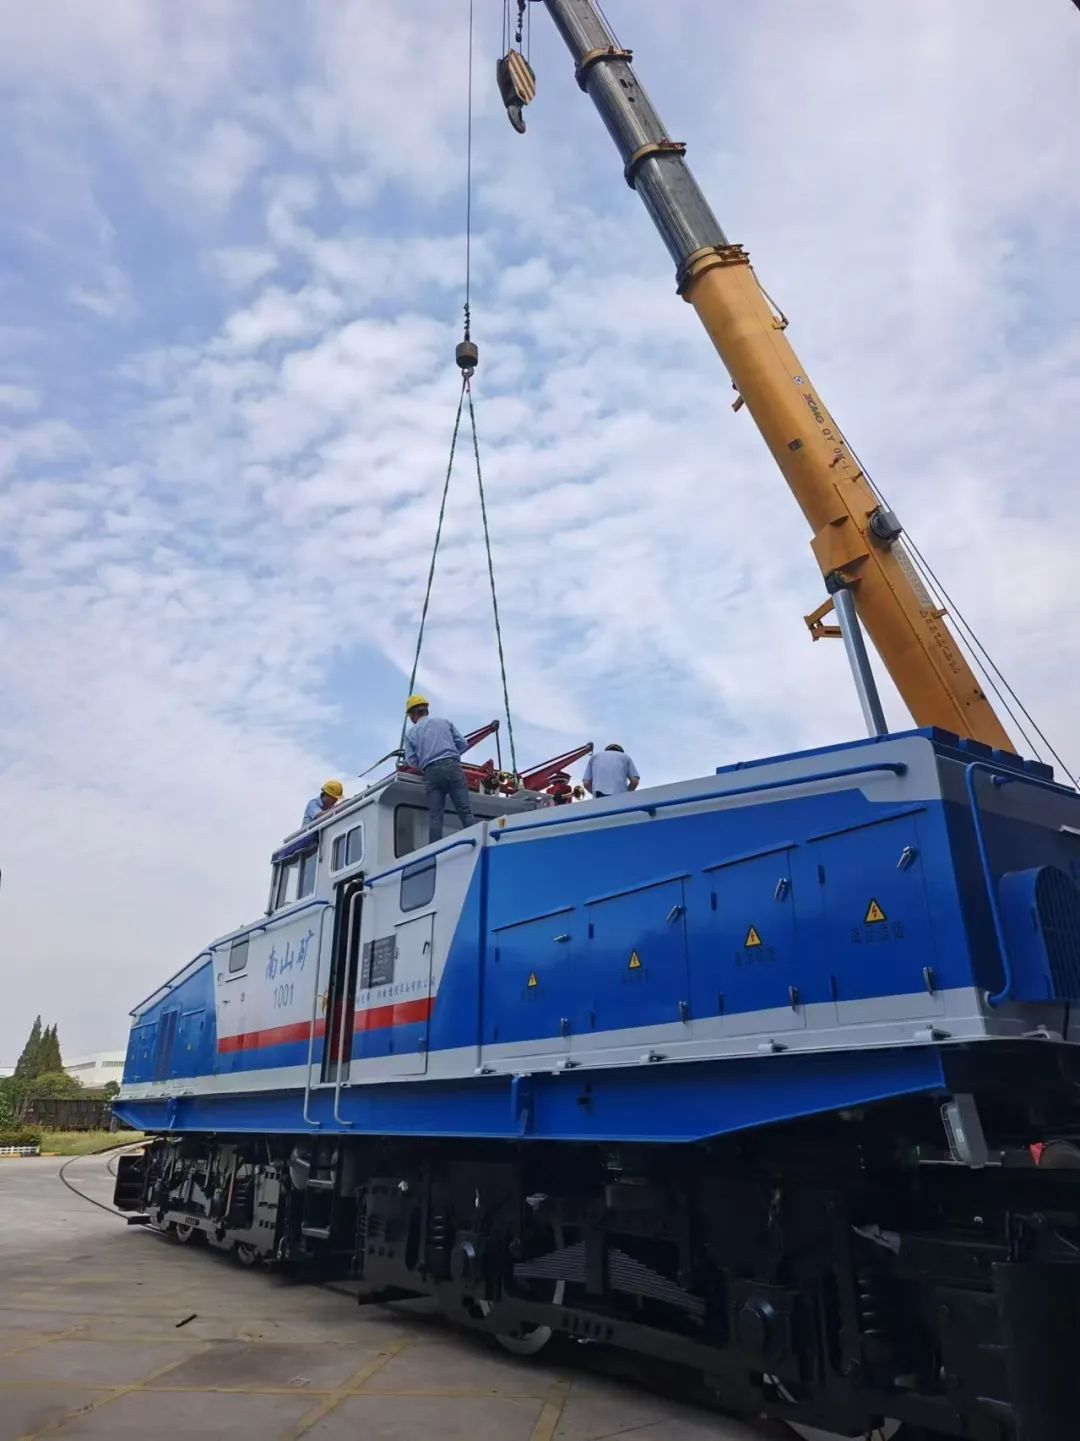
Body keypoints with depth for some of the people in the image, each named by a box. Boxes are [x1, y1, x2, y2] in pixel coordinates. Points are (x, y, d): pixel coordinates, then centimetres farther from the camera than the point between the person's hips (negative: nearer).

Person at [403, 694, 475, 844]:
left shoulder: (411, 733, 15)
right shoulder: (444, 722, 18)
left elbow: (412, 761, 8)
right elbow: (463, 744, 14)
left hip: (431, 772, 0)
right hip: (452, 766, 0)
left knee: (435, 816, -1)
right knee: (465, 811, -5)